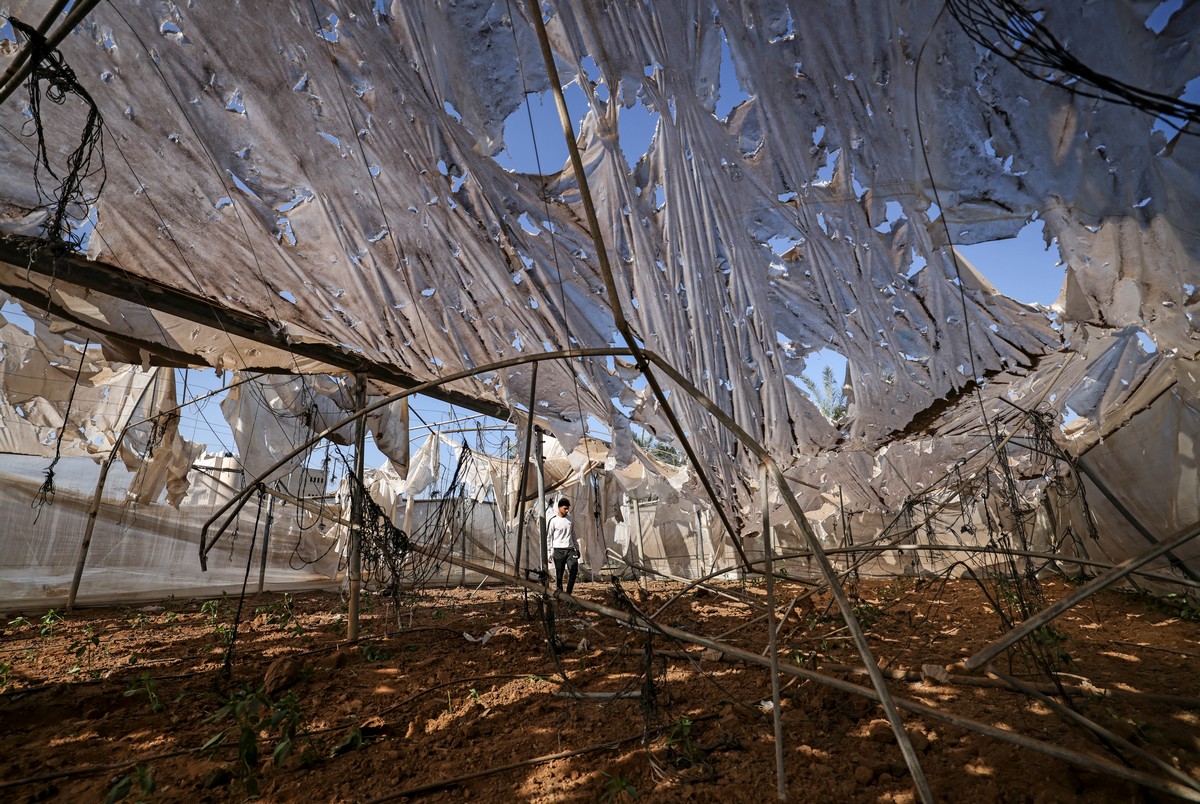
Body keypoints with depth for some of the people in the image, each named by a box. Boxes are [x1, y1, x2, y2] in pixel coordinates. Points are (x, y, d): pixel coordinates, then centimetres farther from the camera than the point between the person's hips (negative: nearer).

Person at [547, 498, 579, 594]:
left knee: (574, 570, -8)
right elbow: (548, 536, -4)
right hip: (559, 550, -4)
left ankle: (568, 593, 1)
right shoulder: (553, 520, -5)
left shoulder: (569, 519, 13)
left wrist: (577, 548, 21)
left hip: (570, 549, 4)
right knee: (559, 574, 1)